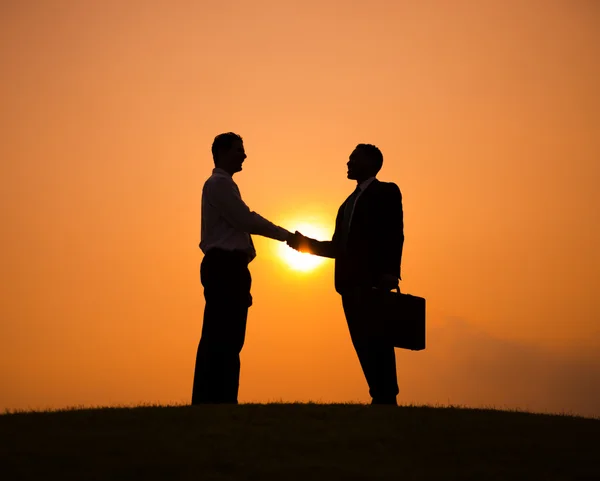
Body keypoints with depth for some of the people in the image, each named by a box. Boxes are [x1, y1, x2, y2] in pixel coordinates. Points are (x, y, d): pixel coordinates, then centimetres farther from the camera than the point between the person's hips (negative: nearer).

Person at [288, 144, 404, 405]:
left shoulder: (386, 192, 3)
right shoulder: (349, 202, 25)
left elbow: (394, 235, -9)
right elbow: (338, 247, 22)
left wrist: (390, 273, -21)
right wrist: (306, 243, 9)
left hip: (373, 282, -7)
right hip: (351, 284, 7)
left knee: (377, 342, -11)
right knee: (364, 344, 3)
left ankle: (387, 399, -11)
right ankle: (381, 398, 4)